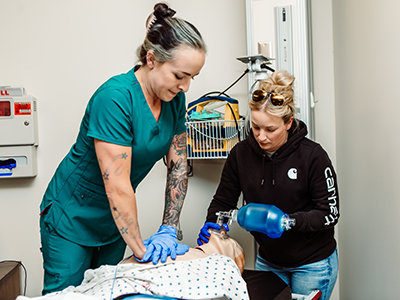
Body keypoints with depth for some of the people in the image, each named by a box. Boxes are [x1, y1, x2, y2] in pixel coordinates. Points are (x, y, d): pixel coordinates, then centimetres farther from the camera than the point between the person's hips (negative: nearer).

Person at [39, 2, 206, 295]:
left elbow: (178, 166, -3)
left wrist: (168, 231, -7)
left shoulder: (175, 98, -8)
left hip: (115, 217, 6)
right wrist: (141, 249, -21)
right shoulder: (115, 97, -30)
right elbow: (117, 187, -30)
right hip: (73, 215, -6)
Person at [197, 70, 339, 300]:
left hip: (313, 264, -3)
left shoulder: (313, 156, -19)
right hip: (268, 261, 3)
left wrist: (291, 221, -30)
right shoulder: (241, 153, -10)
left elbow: (330, 213, -15)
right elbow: (223, 200, 0)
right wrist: (213, 222, -20)